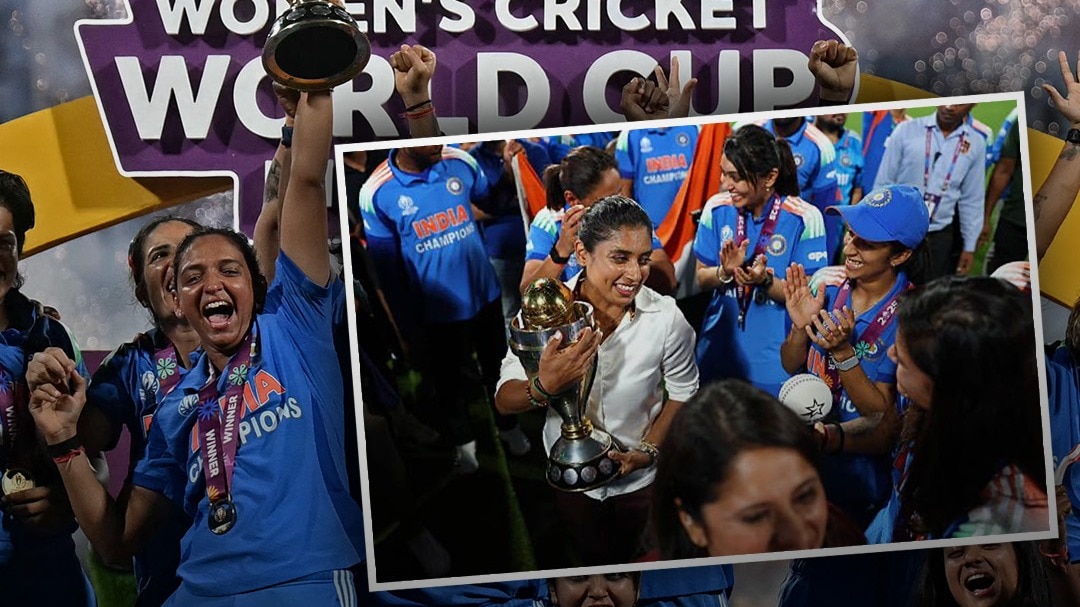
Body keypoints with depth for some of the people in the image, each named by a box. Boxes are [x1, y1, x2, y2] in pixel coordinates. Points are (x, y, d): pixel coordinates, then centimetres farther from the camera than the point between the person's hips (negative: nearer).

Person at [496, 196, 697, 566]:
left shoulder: (666, 318, -22)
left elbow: (682, 392, -6)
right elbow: (504, 401, -21)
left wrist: (650, 449, -19)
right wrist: (544, 386, -41)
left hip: (641, 477, -1)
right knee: (595, 563, 26)